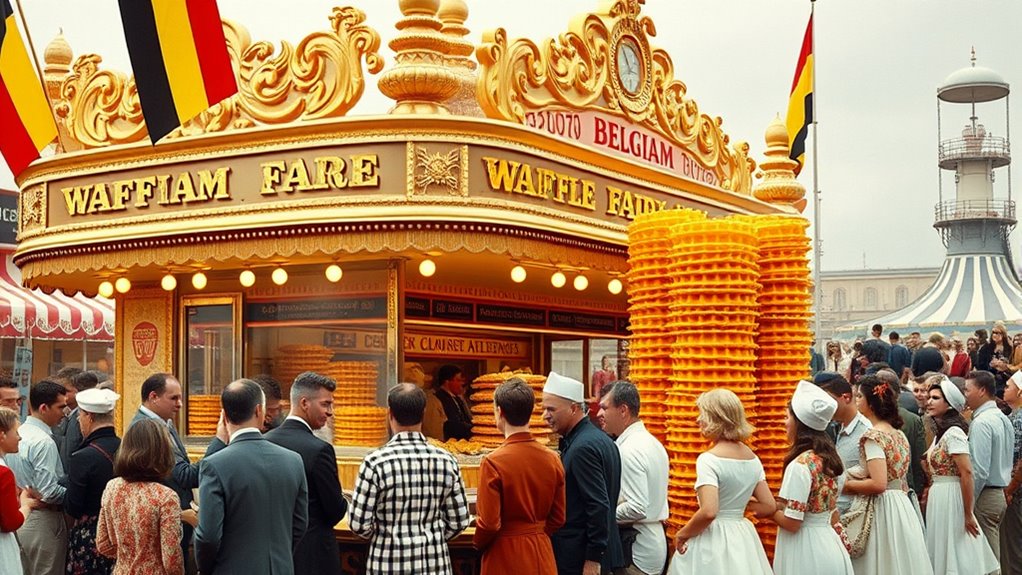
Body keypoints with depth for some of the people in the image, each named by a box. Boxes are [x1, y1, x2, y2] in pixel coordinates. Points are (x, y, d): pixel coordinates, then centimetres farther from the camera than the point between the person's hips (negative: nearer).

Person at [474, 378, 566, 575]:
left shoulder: (493, 462, -17)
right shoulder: (552, 459, -2)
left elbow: (488, 523, -15)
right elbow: (558, 518, 5)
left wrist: (478, 544, 4)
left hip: (505, 558, -4)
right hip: (542, 554, 5)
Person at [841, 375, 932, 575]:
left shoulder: (873, 436, -15)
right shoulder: (898, 434, 12)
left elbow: (878, 484, -23)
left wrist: (848, 484, -10)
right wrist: (855, 477, 16)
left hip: (882, 510, -9)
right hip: (902, 508, 9)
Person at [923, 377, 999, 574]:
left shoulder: (953, 432, -16)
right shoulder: (941, 433, 12)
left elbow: (967, 473, -22)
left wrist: (968, 514, -21)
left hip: (951, 498, -9)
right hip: (939, 497, 9)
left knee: (954, 557, -1)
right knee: (943, 555, 13)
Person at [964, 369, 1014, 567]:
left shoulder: (982, 422, -17)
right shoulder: (1004, 419, 11)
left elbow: (979, 470, -21)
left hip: (985, 494, -9)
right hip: (1000, 493, 9)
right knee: (994, 557, 14)